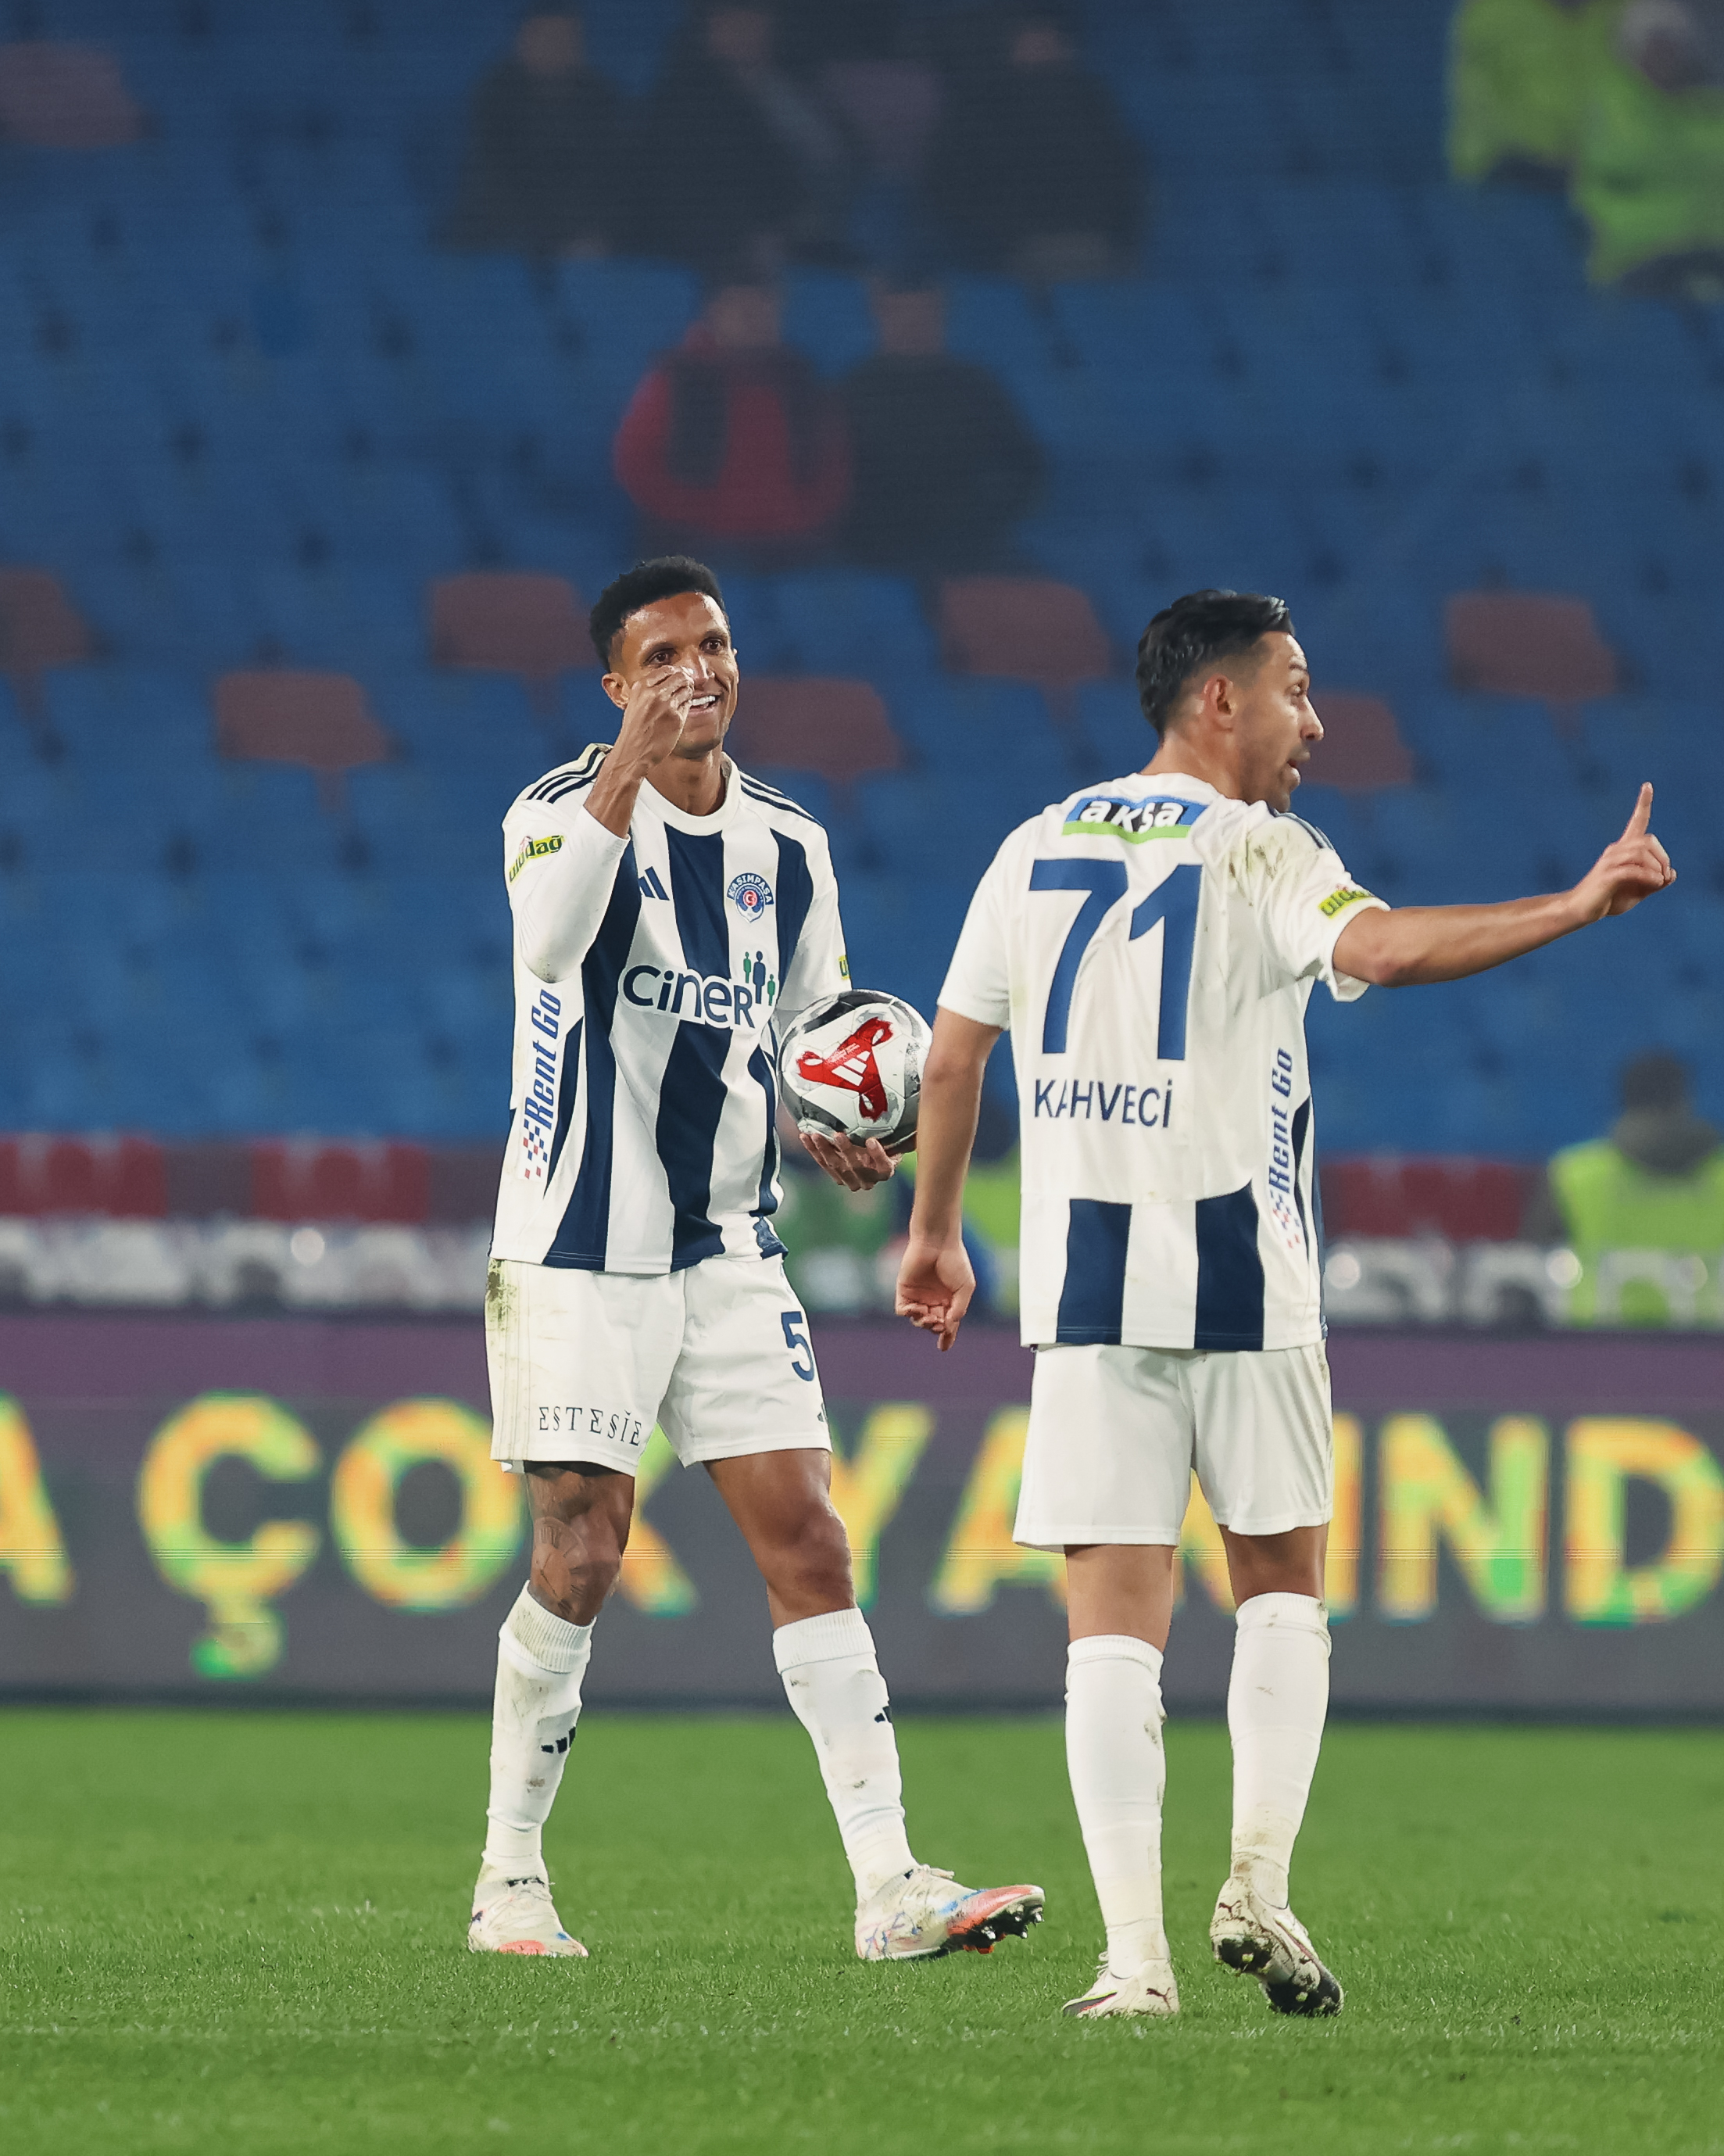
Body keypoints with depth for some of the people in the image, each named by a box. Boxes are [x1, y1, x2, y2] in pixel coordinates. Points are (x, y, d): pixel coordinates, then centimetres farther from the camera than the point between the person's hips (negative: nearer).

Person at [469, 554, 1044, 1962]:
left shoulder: (789, 848, 8)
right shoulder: (565, 809, -9)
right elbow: (547, 945, -32)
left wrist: (840, 1138, -1)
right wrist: (634, 754, -40)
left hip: (729, 1251, 5)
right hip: (578, 1250, -5)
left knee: (810, 1548, -2)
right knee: (582, 1558, -5)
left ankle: (890, 1889, -4)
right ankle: (510, 1881, 10)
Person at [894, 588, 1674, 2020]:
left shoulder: (1040, 850, 11)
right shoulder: (1255, 852, -5)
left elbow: (951, 1054, 13)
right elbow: (1377, 947, -25)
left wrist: (935, 1233, 24)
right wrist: (1577, 907, -25)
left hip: (1083, 1276, 3)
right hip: (1236, 1275, -3)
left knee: (1116, 1615, 0)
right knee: (1284, 1585, 15)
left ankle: (1134, 1951, -9)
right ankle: (1259, 1881, 0)